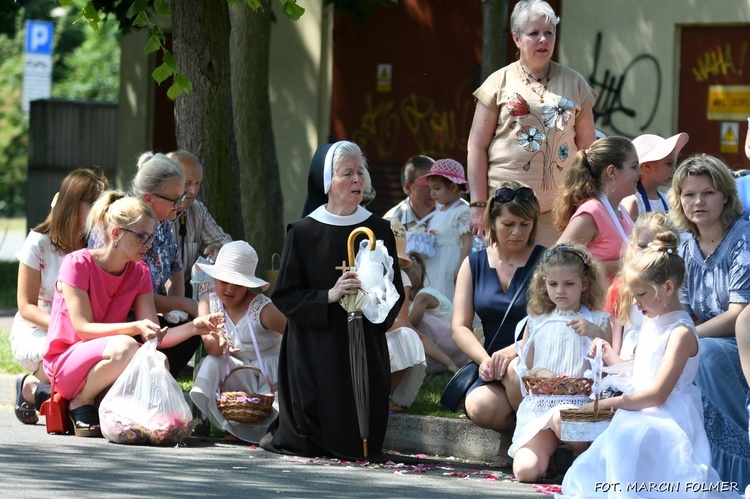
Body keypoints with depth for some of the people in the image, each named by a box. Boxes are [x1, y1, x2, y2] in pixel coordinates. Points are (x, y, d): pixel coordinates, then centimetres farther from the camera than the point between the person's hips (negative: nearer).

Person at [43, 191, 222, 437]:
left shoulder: (140, 273, 5)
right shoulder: (77, 264, -13)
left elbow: (155, 335, -2)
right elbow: (83, 328, -19)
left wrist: (192, 327, -20)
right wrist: (136, 328, -31)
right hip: (65, 363, -5)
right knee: (125, 347, -36)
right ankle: (80, 403, -12)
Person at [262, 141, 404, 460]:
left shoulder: (379, 230, 5)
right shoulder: (303, 233, -3)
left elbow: (396, 291, 9)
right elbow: (285, 296, -4)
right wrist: (328, 296, -19)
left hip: (366, 348, 3)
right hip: (315, 350, -3)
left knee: (360, 445, 1)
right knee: (308, 442, -2)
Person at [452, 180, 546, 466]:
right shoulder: (474, 264, 11)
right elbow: (460, 327, 4)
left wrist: (516, 350, -25)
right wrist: (486, 360, -16)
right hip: (494, 370, 2)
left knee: (515, 371, -37)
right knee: (480, 408, -31)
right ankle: (512, 433, 4)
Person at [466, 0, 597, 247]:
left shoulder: (574, 84, 12)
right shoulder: (500, 83, 6)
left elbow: (587, 149, 14)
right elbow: (477, 146, 3)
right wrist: (479, 205, -5)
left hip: (557, 212, 2)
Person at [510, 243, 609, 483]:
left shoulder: (597, 321, 9)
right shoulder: (536, 322, 17)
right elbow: (523, 370, 18)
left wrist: (596, 333, -13)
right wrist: (537, 372, -6)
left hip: (578, 401, -2)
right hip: (537, 405, 2)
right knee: (525, 471, -22)